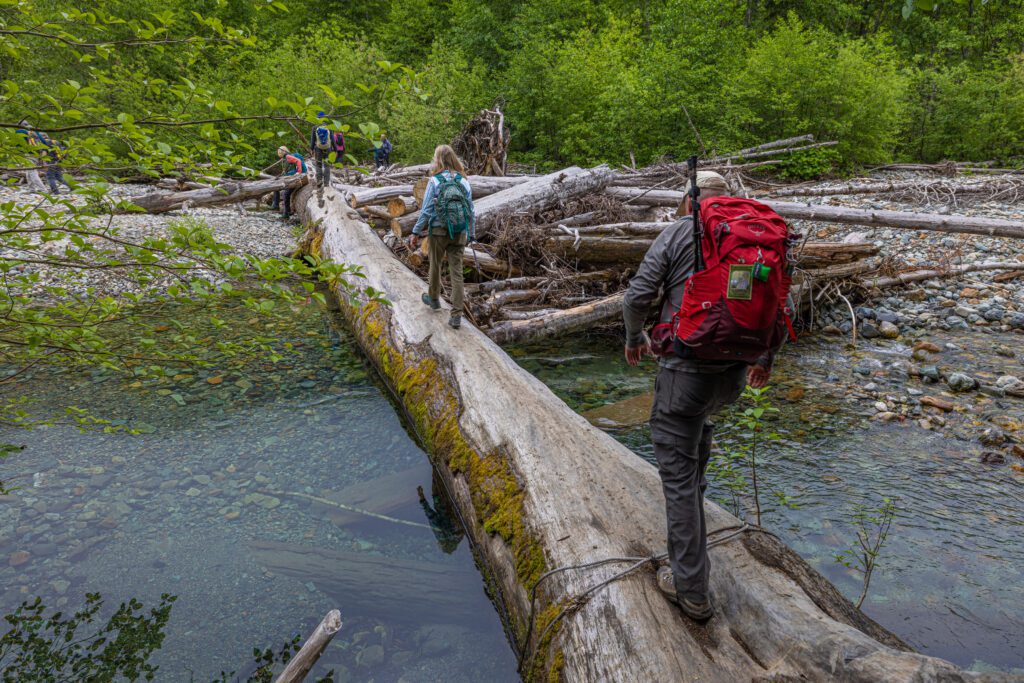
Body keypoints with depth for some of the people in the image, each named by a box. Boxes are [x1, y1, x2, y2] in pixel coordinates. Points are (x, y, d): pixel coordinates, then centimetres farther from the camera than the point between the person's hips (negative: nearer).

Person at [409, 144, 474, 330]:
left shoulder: (435, 181, -8)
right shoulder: (464, 182, 3)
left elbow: (426, 210, -10)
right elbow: (471, 212, 5)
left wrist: (416, 232, -5)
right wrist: (471, 235, 14)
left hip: (439, 231, -2)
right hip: (459, 233, 2)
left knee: (435, 265, 20)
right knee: (456, 272, 3)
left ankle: (434, 298, 41)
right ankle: (457, 315, -2)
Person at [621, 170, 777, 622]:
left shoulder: (678, 234, -3)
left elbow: (637, 296, -8)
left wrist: (635, 338, 12)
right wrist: (766, 359, 26)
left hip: (687, 368, -5)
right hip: (736, 372, 6)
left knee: (678, 474, 3)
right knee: (701, 417, 39)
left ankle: (690, 589, 10)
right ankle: (693, 491, 49)